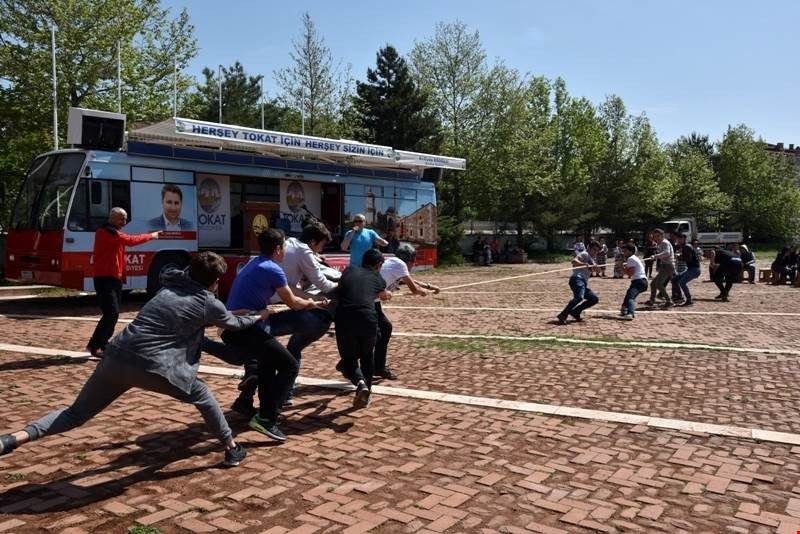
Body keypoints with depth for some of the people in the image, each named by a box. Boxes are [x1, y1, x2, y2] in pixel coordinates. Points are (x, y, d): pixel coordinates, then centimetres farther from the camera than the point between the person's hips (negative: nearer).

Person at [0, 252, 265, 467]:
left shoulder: (171, 286, 22)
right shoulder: (209, 303, 6)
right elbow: (235, 323, 26)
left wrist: (220, 316, 50)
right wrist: (258, 316, 43)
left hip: (116, 358, 5)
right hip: (152, 367, -5)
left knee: (76, 413, 18)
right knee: (203, 397, 17)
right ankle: (232, 449, 23)